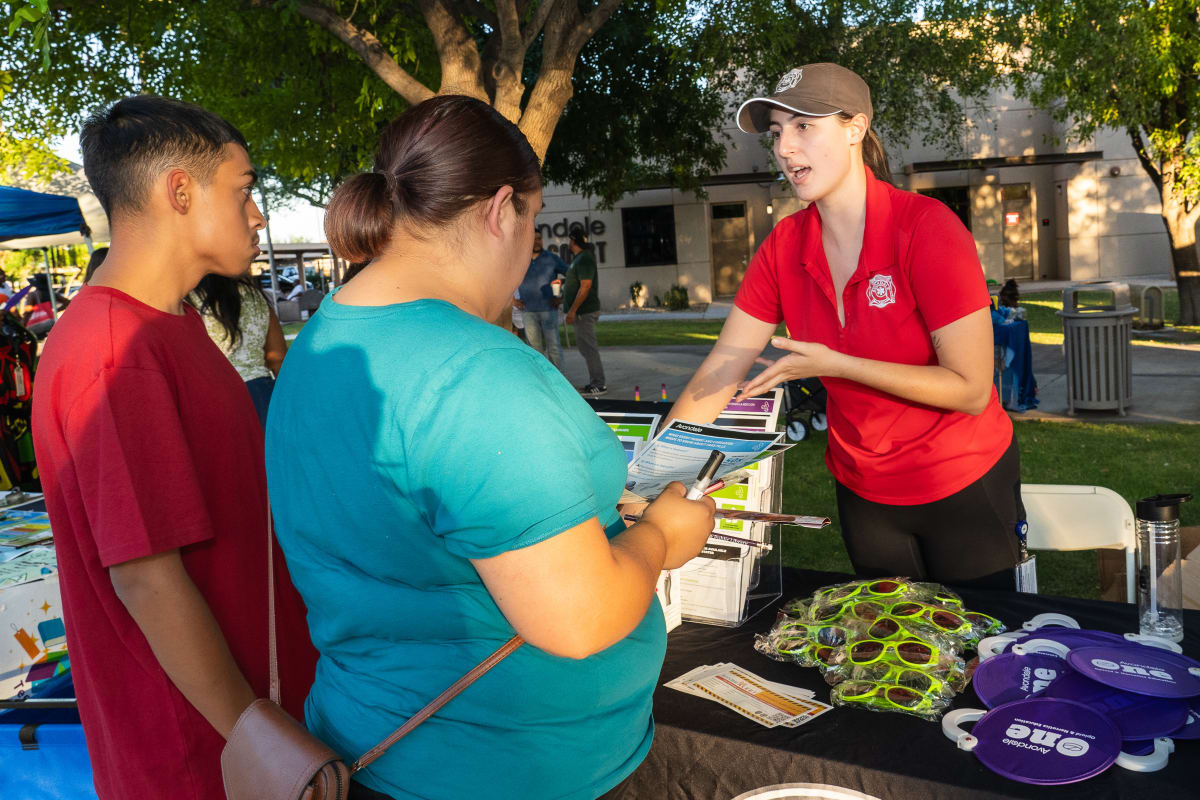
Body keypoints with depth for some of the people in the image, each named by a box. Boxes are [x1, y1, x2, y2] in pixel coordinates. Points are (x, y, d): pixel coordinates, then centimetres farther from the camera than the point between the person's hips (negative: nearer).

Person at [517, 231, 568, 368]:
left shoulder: (552, 258, -2)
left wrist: (563, 298, -4)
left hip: (549, 309, -2)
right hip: (528, 312, 2)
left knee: (553, 346, -4)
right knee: (535, 348, 6)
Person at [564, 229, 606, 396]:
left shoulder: (584, 259, -15)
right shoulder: (578, 258, 17)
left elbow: (585, 286, -22)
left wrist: (572, 310, -23)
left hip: (585, 312, -11)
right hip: (583, 312, 11)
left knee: (588, 347, -8)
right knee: (586, 347, 14)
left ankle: (598, 385, -5)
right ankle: (594, 382, 20)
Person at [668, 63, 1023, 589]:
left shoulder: (926, 227, -21)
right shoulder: (785, 245, -7)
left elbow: (971, 389, -23)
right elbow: (723, 369, -9)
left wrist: (834, 364, -28)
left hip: (963, 488, -4)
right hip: (863, 490, 5)